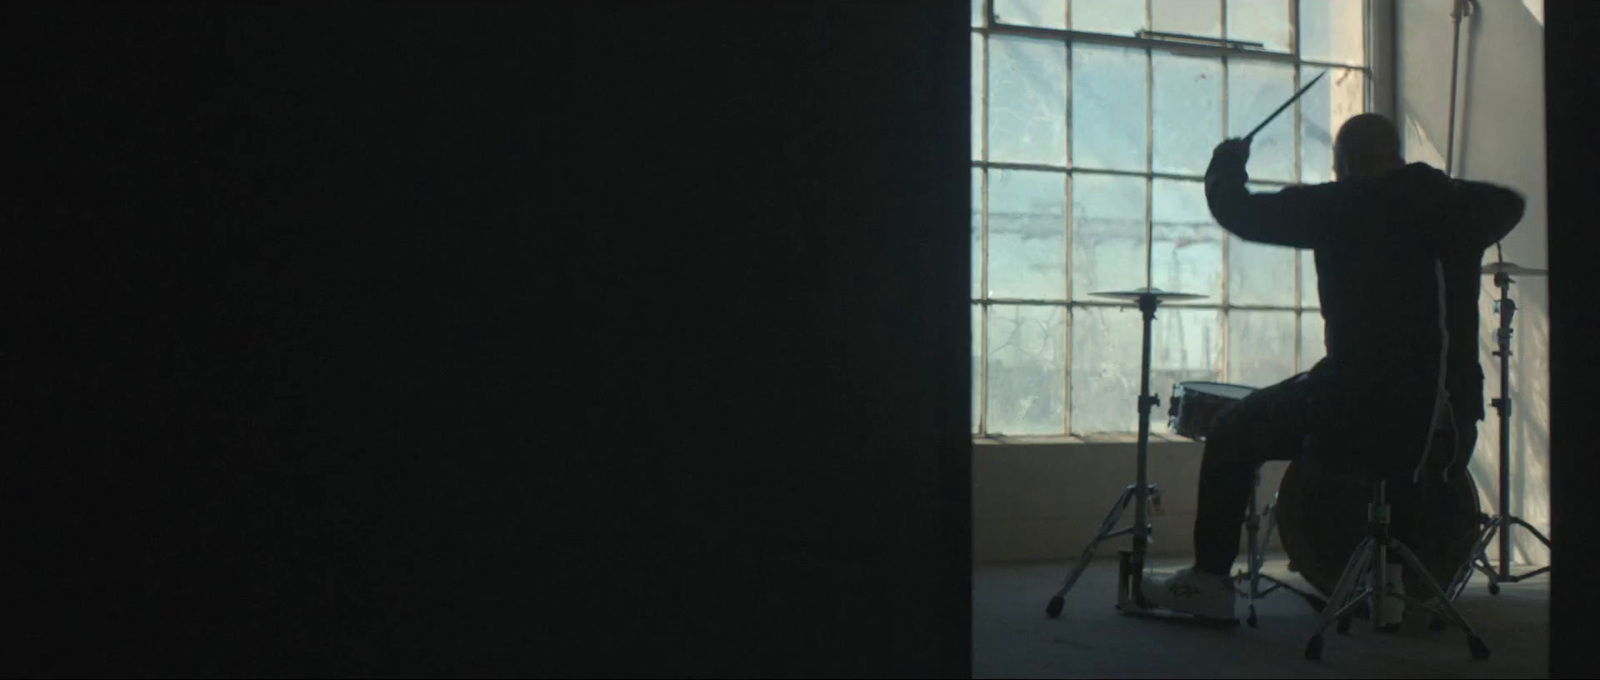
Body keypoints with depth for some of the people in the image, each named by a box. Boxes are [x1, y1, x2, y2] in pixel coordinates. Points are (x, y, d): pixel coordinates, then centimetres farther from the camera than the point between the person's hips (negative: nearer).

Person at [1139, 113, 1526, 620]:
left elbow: (1239, 211, 1)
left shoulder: (1338, 207, -6)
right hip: (1451, 418, 6)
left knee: (1234, 433, 16)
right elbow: (1510, 203, 33)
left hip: (1359, 413, -5)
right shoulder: (1460, 206, 9)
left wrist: (1227, 162, 21)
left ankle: (1210, 581, 17)